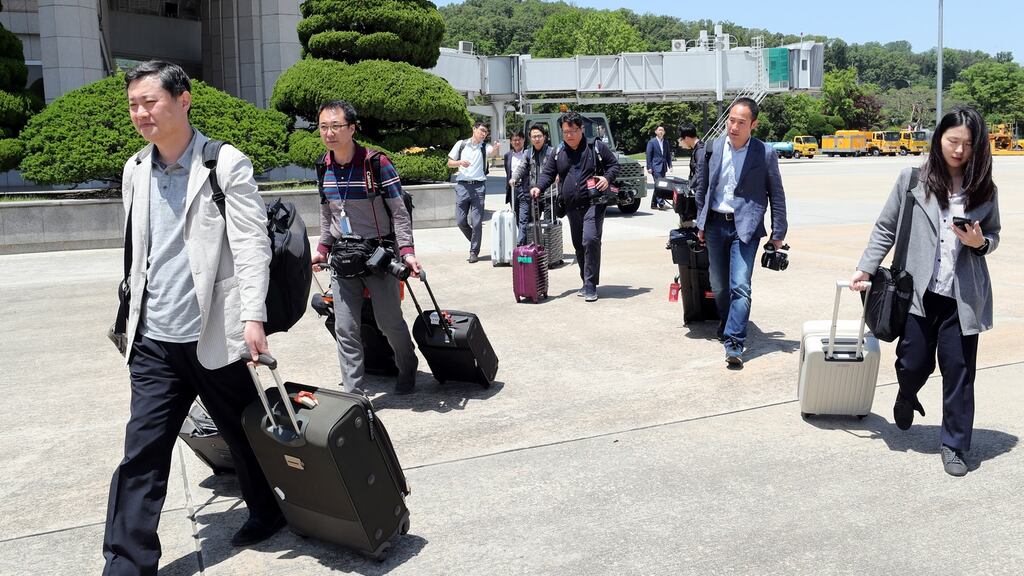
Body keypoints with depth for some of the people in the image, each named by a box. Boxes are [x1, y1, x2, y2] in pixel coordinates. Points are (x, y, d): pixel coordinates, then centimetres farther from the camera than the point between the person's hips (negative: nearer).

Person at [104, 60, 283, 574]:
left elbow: (251, 244, -12)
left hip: (216, 335, -4)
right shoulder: (135, 170, 10)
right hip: (153, 340, 4)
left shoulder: (226, 164, -7)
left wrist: (253, 317, -20)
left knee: (245, 435, 13)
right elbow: (138, 253, 18)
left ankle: (269, 512, 37)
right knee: (141, 454, 1)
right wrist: (134, 318, 18)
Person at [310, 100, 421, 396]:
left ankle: (408, 371, 34)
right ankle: (353, 393, 6)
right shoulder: (324, 167, 3)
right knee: (345, 329, -1)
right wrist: (323, 249, 13)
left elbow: (399, 212, -10)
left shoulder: (378, 164, -13)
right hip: (342, 257, 4)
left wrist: (407, 251, -18)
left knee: (389, 321, 6)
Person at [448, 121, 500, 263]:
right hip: (462, 186, 1)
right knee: (460, 220, 2)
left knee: (476, 221, -3)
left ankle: (474, 252, 7)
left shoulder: (485, 147, 5)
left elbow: (493, 153, -19)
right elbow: (449, 163, 12)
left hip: (478, 186, -1)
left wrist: (496, 149, -43)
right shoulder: (461, 144, 8)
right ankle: (475, 241, 26)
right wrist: (460, 162, -9)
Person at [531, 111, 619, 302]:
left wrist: (607, 178, -15)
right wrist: (538, 187, -10)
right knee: (578, 245, 12)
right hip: (571, 207, 5)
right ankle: (587, 283, 25)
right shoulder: (558, 153, 11)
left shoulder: (597, 147, 0)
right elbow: (547, 173, 10)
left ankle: (590, 286, -13)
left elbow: (614, 164, 5)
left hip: (593, 204, -5)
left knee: (590, 240, -19)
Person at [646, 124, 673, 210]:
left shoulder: (666, 143, 15)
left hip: (663, 167, 6)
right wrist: (649, 167, -9)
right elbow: (648, 155, -4)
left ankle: (654, 204, 14)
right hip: (656, 167, -6)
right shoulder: (652, 142, -1)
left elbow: (668, 155, 17)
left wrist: (670, 165, 6)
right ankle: (661, 204, -19)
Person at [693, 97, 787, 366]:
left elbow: (776, 195, 1)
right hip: (715, 225, 4)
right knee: (719, 286, 14)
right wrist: (701, 223, 12)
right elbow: (701, 187, 13)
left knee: (740, 286, -14)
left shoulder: (765, 153, -5)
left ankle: (734, 343, -14)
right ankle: (727, 326, 36)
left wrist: (778, 233, 0)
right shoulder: (713, 148, 3)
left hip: (745, 227, -4)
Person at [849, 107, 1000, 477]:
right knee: (914, 364, 4)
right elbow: (886, 228, 4)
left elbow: (993, 236, 15)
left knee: (959, 371, 4)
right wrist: (865, 268, -2)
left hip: (963, 296, 1)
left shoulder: (984, 190, 4)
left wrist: (980, 242, -8)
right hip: (918, 291, -1)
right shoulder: (912, 179, -1)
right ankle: (906, 398, 41)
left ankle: (954, 445, 18)